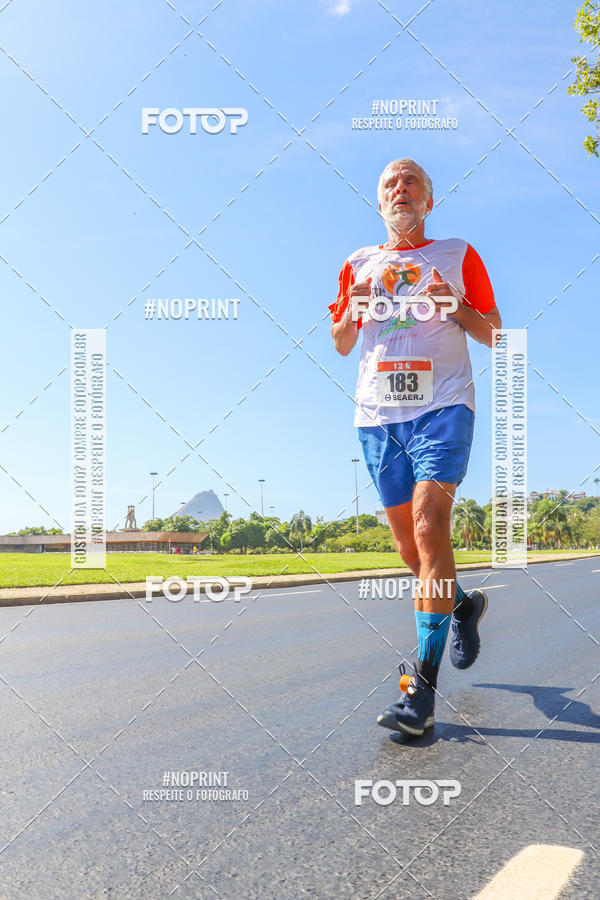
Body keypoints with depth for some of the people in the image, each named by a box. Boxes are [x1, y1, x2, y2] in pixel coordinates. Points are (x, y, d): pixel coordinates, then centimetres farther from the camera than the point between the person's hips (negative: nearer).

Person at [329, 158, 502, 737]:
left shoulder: (458, 255, 11)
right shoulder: (359, 264, 18)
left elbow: (492, 334, 12)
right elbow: (341, 344, 20)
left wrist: (454, 305, -8)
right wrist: (352, 310, -2)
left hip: (442, 407, -4)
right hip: (378, 414, 4)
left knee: (429, 527, -20)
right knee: (407, 543, 7)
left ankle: (423, 687, -17)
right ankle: (464, 606, 37)